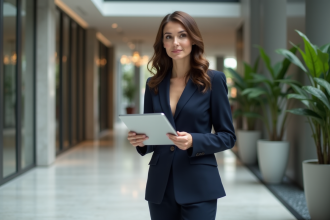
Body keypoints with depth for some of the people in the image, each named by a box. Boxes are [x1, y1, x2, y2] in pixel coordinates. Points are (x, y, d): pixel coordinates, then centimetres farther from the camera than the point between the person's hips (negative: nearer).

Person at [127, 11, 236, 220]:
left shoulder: (213, 80, -3)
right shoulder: (154, 84, 8)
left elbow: (228, 136, -2)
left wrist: (193, 141, -18)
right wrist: (140, 140, -9)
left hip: (198, 186, -3)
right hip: (160, 186, 4)